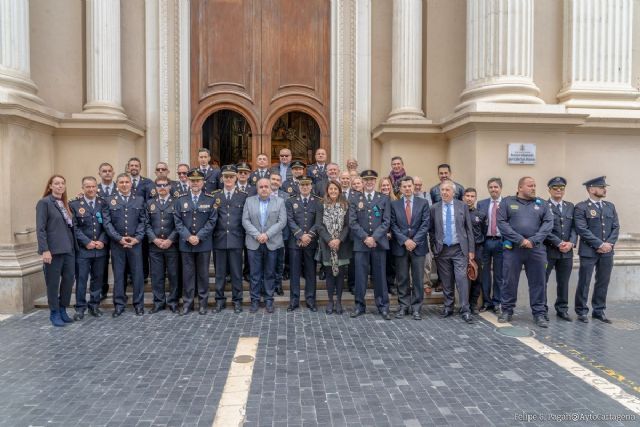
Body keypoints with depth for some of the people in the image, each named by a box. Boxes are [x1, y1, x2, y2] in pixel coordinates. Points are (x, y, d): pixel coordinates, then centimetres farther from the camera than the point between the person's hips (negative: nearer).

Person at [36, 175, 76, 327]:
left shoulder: (65, 203, 15)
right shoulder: (44, 202, -5)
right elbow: (40, 229, -11)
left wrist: (73, 245, 5)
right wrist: (45, 250, -17)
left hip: (69, 249, 6)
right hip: (53, 250, -6)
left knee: (69, 280, 7)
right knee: (53, 283, 4)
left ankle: (63, 310, 21)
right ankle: (54, 314, 16)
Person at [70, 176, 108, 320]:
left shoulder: (103, 204, 7)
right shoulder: (74, 204, 0)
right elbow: (74, 227, -6)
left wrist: (102, 241, -9)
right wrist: (87, 242, -13)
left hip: (100, 248, 3)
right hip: (82, 249, -2)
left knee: (98, 278, 10)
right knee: (81, 279, 2)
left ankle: (94, 305, 22)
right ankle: (80, 308, 12)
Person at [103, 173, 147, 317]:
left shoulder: (139, 200, 8)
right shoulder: (109, 201, 5)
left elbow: (143, 221, 4)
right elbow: (107, 223, -1)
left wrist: (137, 238, -8)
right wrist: (119, 238, -11)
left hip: (135, 243, 0)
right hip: (117, 243, 0)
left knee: (137, 273, 3)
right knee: (118, 274, 6)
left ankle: (138, 303, 14)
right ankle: (119, 304, 16)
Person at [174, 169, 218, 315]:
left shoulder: (210, 200, 3)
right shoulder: (181, 200, 7)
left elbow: (212, 221, -4)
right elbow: (178, 221, 1)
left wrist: (199, 236, -13)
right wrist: (188, 236, -12)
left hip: (204, 243, -1)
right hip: (185, 243, 1)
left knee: (203, 273, 6)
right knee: (187, 273, 6)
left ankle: (203, 302, 16)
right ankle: (187, 302, 14)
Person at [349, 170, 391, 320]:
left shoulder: (384, 199, 8)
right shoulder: (355, 199, 8)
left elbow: (386, 221, 0)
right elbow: (352, 222, 0)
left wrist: (374, 237, -11)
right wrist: (365, 238, -11)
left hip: (379, 242, 0)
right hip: (360, 243, 0)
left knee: (380, 275, 5)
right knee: (360, 275, 3)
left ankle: (383, 306, 14)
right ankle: (359, 305, 15)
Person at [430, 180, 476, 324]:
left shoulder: (462, 206, 2)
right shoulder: (434, 208, 3)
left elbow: (469, 229, 3)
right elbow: (431, 230, 10)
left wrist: (471, 249, 0)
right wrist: (434, 246, 3)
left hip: (459, 249, -1)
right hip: (442, 250, 1)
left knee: (462, 278, -8)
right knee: (446, 281, 8)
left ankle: (465, 310, -2)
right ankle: (448, 307, 20)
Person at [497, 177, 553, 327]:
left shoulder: (541, 204, 12)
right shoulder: (507, 202, 5)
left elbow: (548, 223, 1)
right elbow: (501, 222, -5)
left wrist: (533, 240, -11)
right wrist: (519, 239, -12)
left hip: (536, 249, 2)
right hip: (513, 248, -2)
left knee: (538, 282, 4)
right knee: (510, 281, 4)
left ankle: (539, 313, 14)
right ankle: (506, 310, 17)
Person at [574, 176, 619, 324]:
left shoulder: (610, 206, 13)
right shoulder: (581, 207, -5)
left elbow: (616, 227, 9)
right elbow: (582, 229, -13)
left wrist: (609, 244, -6)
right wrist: (599, 244, -16)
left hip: (607, 252, 5)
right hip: (589, 251, -5)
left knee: (603, 282, 10)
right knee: (584, 282, 0)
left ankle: (599, 311, 21)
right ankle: (582, 311, 11)